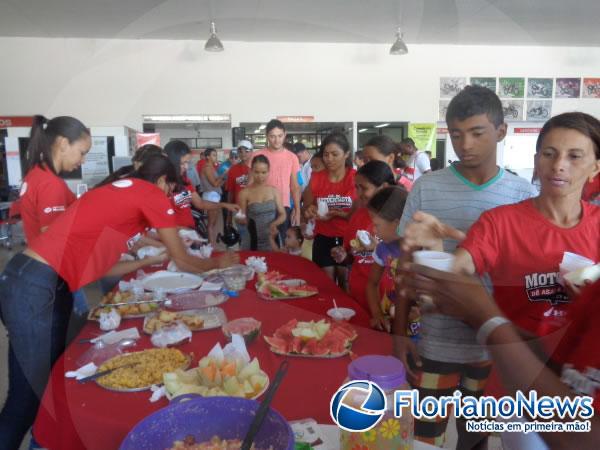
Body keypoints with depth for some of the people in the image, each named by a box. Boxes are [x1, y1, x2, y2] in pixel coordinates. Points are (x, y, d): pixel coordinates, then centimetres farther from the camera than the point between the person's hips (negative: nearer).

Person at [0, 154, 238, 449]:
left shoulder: (120, 192, 20)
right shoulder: (152, 194, -4)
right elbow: (184, 262, 3)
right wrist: (219, 263, 20)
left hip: (25, 279, 10)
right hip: (36, 288, -10)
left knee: (50, 382, 19)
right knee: (32, 395, 3)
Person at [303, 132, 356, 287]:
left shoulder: (356, 178, -7)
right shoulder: (316, 178, 0)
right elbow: (306, 209, 11)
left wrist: (337, 214, -21)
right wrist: (310, 211, -12)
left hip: (348, 239, -2)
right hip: (323, 239, 2)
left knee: (346, 283, 6)